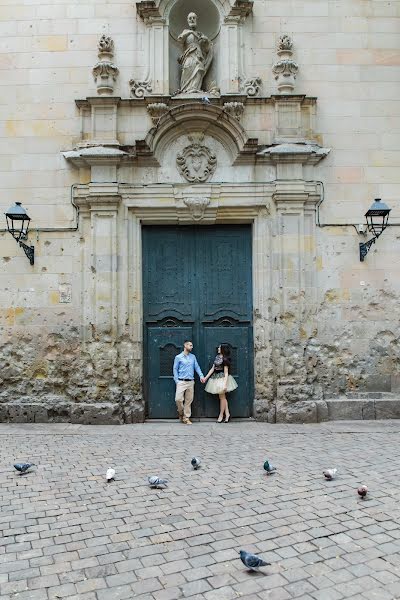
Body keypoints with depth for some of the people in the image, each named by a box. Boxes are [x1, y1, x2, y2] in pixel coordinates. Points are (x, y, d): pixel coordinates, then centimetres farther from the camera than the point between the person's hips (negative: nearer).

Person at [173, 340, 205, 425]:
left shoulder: (193, 357, 12)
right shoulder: (178, 357, 0)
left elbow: (197, 367, 10)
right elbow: (175, 369, 1)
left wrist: (201, 375, -5)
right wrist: (177, 381, -6)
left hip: (190, 382, 4)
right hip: (181, 382, -4)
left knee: (189, 400, 5)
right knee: (178, 399, -12)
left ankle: (186, 417, 14)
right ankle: (181, 413, 15)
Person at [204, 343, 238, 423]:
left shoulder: (225, 359, -13)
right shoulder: (217, 357, 9)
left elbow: (226, 373, -15)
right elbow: (212, 368, 12)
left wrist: (225, 384, -21)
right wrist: (206, 377, 9)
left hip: (222, 379, -8)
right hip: (216, 378, 8)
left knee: (222, 397, 3)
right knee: (223, 397, 11)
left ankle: (221, 415, 12)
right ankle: (227, 414, 17)